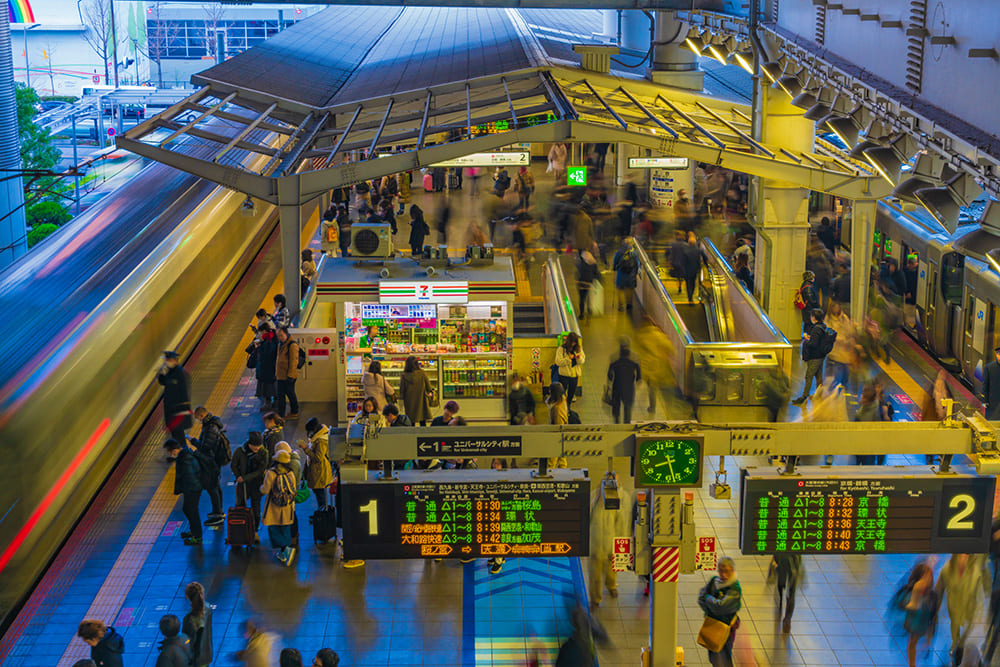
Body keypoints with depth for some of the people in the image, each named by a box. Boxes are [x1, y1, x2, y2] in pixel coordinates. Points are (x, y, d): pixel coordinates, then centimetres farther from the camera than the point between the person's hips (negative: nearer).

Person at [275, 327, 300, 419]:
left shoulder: (292, 345, -16)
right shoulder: (280, 344, 12)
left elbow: (293, 361, -18)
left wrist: (290, 375, -20)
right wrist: (276, 372, 21)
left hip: (288, 376, -9)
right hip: (281, 375, 9)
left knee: (290, 393, 1)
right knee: (280, 394, 11)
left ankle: (294, 413, 12)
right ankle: (280, 414, 18)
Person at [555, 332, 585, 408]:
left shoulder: (578, 348, 3)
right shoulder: (561, 349, -11)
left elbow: (583, 361, 8)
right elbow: (558, 362, -16)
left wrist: (579, 358, -15)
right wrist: (568, 358, -24)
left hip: (575, 375, 5)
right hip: (564, 375, -5)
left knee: (571, 393, 16)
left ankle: (568, 408, 33)